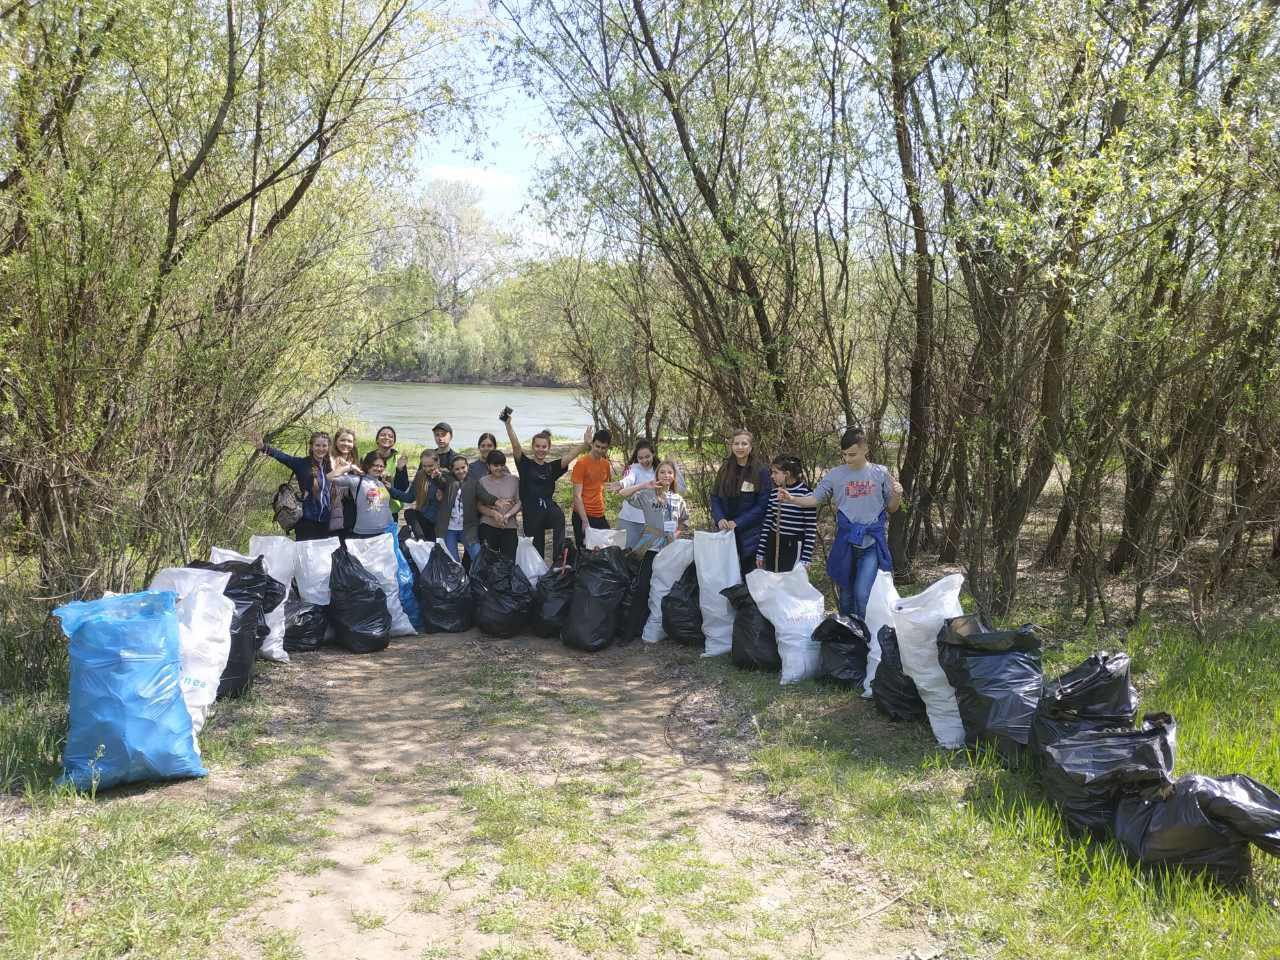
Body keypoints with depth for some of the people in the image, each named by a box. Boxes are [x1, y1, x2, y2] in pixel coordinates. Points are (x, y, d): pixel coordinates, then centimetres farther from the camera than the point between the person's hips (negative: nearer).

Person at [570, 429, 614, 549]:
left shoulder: (605, 463, 8)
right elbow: (577, 496, -14)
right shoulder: (581, 463, -10)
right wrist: (585, 521, -20)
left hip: (600, 516, 6)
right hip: (583, 516, -6)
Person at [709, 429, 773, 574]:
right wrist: (719, 518, -10)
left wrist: (737, 522, -16)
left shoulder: (761, 471, -8)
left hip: (750, 533, -4)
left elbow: (762, 505, -11)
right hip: (725, 530, 4)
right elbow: (715, 497, 9)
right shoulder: (725, 469, 6)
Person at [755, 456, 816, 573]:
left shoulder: (806, 494, -11)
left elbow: (811, 528, -9)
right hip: (773, 544, 5)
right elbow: (767, 521, 9)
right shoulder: (775, 492, 4)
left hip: (794, 547, -5)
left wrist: (806, 558, -11)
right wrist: (760, 552, 8)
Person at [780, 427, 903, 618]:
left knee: (861, 595, -16)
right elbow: (814, 499, 4)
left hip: (872, 543, -2)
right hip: (845, 542, 2)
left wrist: (897, 495, -13)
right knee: (845, 595, 12)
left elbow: (891, 508, 8)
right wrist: (791, 499, -13)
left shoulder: (880, 473, 1)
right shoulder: (835, 475, 1)